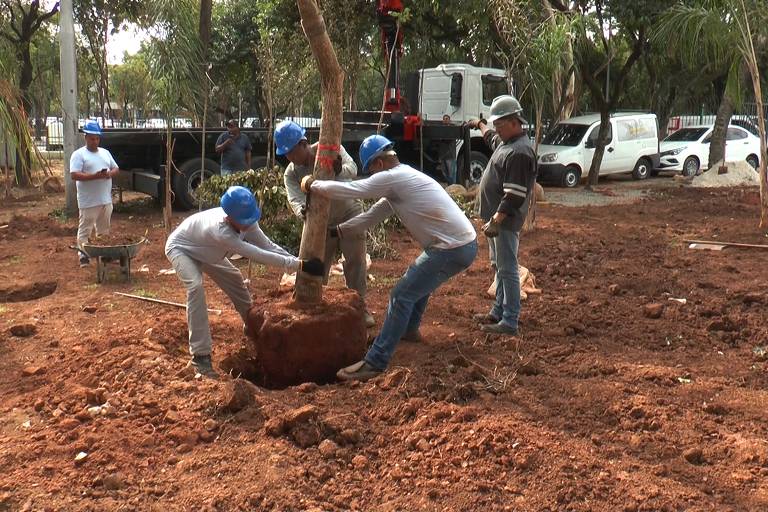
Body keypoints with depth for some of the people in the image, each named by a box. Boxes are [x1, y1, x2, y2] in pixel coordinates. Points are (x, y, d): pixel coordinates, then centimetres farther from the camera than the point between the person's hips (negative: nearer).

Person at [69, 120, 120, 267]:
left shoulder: (105, 153, 13)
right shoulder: (79, 154, -7)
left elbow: (116, 169, 16)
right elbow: (74, 175, -17)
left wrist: (110, 174, -8)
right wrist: (95, 176, -25)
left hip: (106, 200, 6)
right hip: (88, 202, -6)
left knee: (104, 230, 17)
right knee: (85, 230, 0)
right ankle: (83, 256, 6)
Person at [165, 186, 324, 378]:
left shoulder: (246, 221, -25)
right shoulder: (220, 232, -46)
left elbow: (269, 246, -17)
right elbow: (260, 256, -47)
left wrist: (299, 262, -30)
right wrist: (301, 264, -48)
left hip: (203, 249, 8)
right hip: (180, 247, -8)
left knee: (235, 280, 13)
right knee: (195, 286, -30)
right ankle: (200, 355, -27)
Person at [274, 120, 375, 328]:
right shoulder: (290, 174, -11)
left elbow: (352, 169, -28)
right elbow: (294, 198, -26)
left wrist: (340, 171, -52)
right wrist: (302, 211, -50)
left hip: (349, 213, -2)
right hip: (321, 222, 2)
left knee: (355, 261, -2)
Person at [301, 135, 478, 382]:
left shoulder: (392, 177, -12)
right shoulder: (401, 179, 19)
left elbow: (345, 190, -13)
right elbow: (372, 216, 22)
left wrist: (311, 185, 3)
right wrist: (336, 231, 20)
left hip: (452, 249, -10)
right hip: (465, 244, 10)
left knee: (401, 295, -8)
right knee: (420, 282, 31)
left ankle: (375, 362, -6)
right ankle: (409, 329, 49)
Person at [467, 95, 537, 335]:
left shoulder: (520, 152, -20)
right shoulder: (506, 142, 12)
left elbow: (514, 196, -26)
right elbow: (492, 138, 40)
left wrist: (496, 221, -28)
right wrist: (479, 125, 53)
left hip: (506, 221, -11)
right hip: (497, 217, 11)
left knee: (507, 269, -6)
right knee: (500, 267, 17)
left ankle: (510, 322, -2)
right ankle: (499, 311, 29)